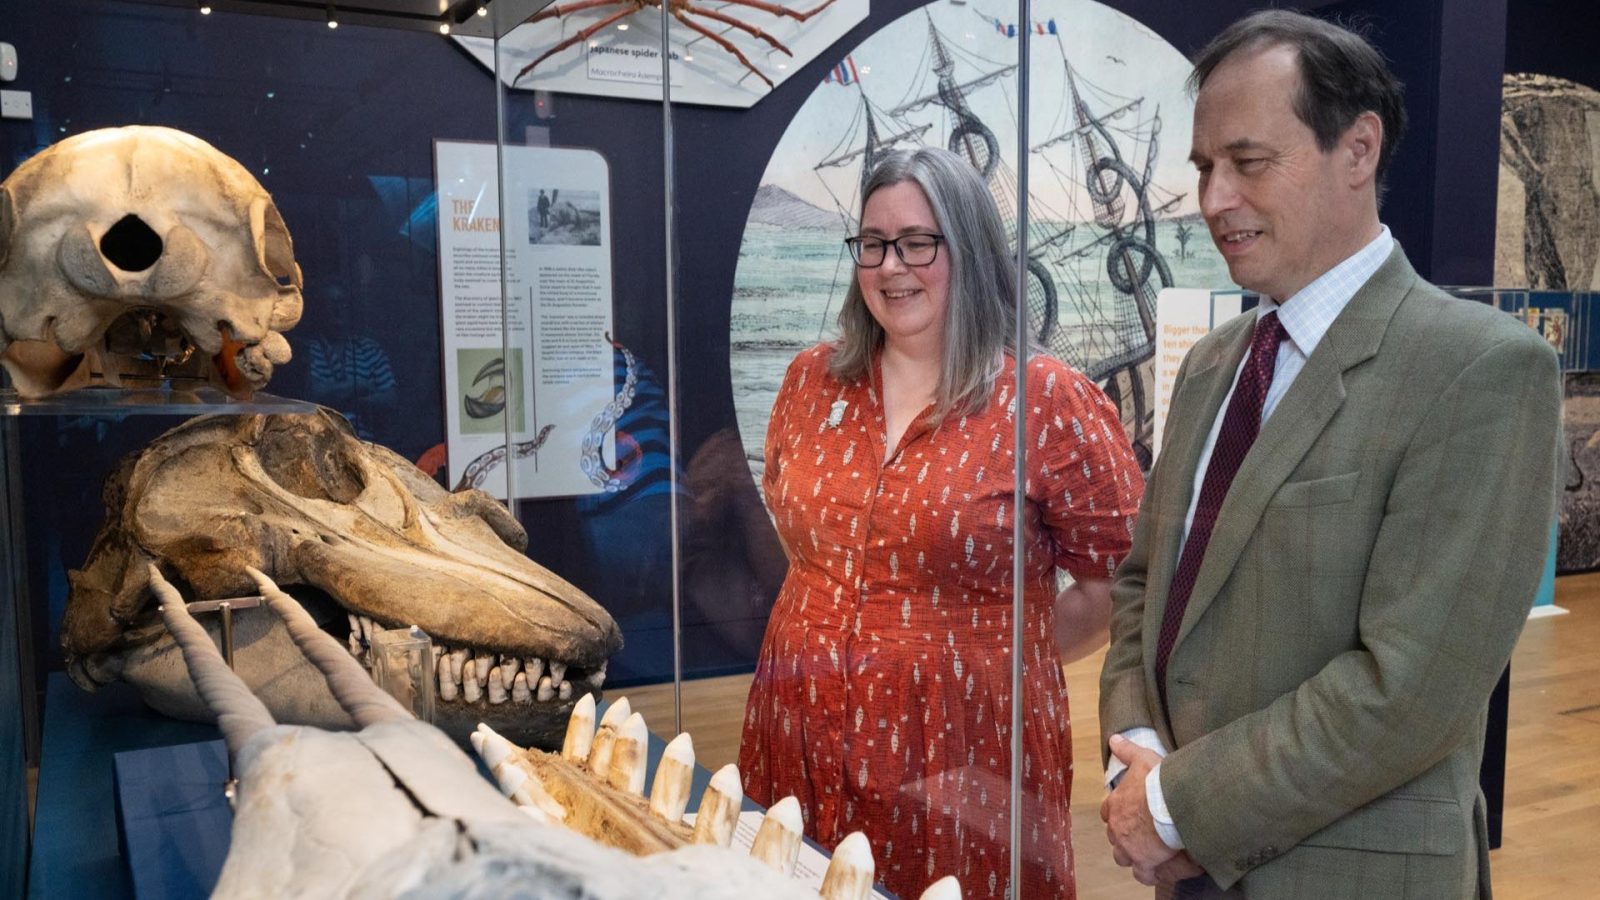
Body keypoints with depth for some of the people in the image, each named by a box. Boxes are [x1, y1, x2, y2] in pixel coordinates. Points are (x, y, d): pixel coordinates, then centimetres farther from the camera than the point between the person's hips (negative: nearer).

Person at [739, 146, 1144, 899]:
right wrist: (826, 624, 11)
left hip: (962, 757, -4)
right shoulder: (813, 381, 5)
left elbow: (1124, 579, -5)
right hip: (803, 743, 4)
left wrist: (1006, 653, -2)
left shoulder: (1048, 401, -10)